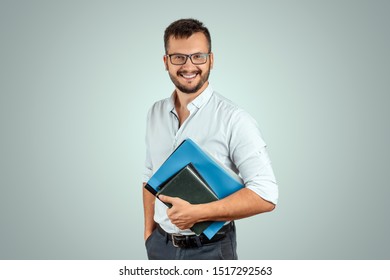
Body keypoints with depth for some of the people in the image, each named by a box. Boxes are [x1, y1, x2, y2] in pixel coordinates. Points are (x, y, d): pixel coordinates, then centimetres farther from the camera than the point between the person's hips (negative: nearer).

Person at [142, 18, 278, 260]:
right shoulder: (155, 113, 2)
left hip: (209, 249, -4)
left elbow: (265, 195, -21)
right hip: (160, 244, 5)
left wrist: (196, 213, -24)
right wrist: (149, 232, 8)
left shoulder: (234, 119, -17)